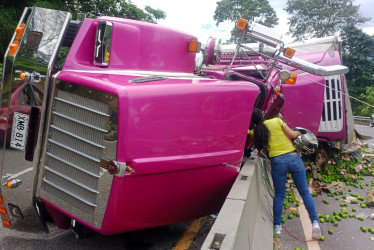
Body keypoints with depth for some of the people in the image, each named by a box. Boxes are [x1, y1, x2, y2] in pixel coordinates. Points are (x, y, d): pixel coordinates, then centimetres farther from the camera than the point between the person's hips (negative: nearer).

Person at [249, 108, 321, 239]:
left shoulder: (255, 132, 2)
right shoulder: (276, 121, 2)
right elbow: (292, 134, 0)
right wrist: (299, 132, 18)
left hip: (277, 162, 0)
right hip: (293, 157, 0)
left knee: (279, 195, 13)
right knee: (305, 192, 8)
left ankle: (277, 226, 20)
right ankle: (315, 222, 6)